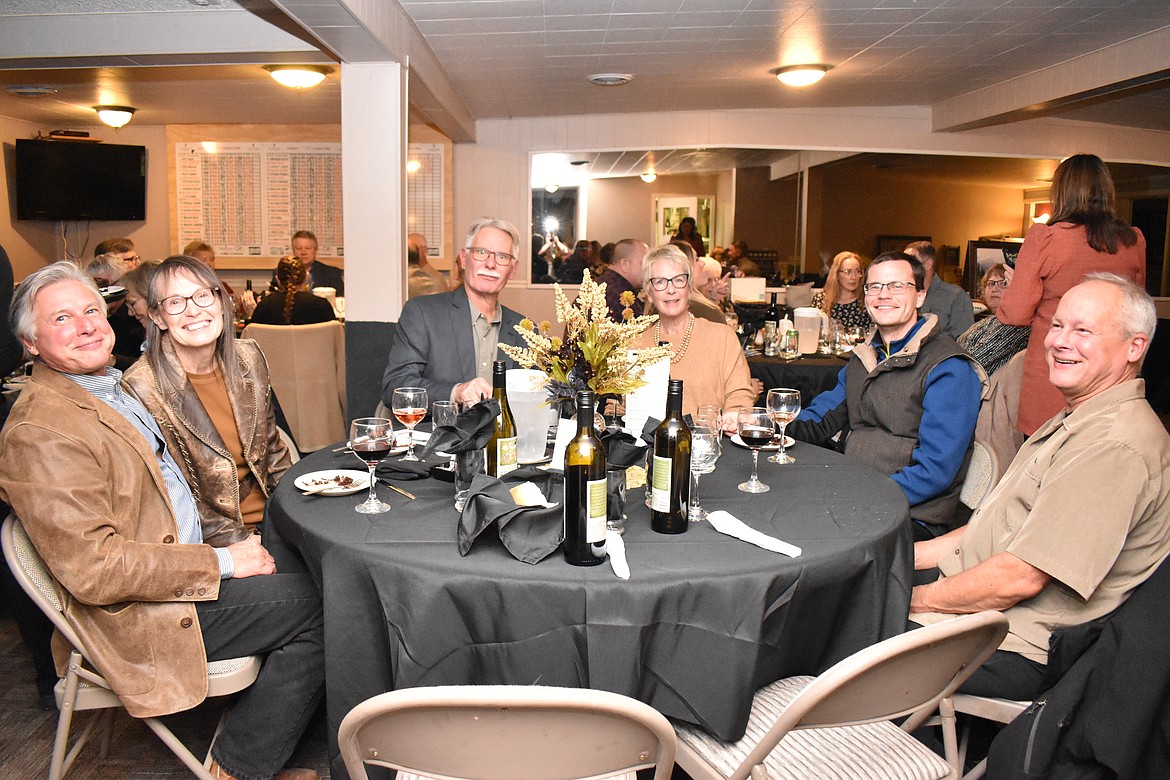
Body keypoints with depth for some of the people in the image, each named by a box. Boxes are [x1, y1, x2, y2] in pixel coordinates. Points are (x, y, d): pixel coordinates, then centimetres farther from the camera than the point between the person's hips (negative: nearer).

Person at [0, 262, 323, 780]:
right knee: (320, 605, -13)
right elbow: (92, 570, -25)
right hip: (137, 617, -9)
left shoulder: (111, 388, 12)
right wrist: (220, 562, -20)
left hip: (187, 569, 9)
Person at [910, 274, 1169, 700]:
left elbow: (1020, 578, -26)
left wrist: (916, 598, -13)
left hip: (1014, 650, -9)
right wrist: (909, 554, 7)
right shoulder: (1076, 423, 11)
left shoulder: (1116, 447, -24)